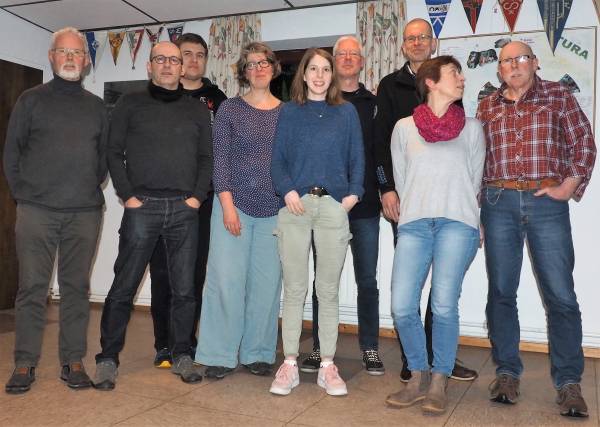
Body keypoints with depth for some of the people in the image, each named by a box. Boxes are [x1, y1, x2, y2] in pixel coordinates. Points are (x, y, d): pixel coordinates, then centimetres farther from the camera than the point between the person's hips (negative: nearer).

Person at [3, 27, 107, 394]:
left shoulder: (97, 107, 14)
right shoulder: (31, 100, 8)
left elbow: (105, 156, 17)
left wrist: (93, 188, 6)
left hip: (85, 213, 2)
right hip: (37, 211, -1)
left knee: (77, 287, 4)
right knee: (32, 287, 0)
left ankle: (73, 361, 12)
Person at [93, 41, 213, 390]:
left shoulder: (198, 109, 13)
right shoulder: (131, 103, 9)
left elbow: (207, 157, 10)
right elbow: (114, 152, 4)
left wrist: (197, 196, -3)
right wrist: (127, 195, -6)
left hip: (185, 208, 2)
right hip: (142, 207, -1)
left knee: (184, 288, 6)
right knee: (124, 286, 1)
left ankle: (182, 356, 18)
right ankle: (108, 358, 12)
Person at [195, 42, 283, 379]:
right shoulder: (230, 109, 4)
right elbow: (220, 158, -1)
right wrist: (227, 204, -10)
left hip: (273, 209, 2)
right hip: (234, 204, -1)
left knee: (266, 282, 4)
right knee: (226, 279, -4)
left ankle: (258, 353, 17)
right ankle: (220, 355, 8)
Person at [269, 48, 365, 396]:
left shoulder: (347, 112, 12)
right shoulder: (289, 112, 12)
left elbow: (358, 159, 9)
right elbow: (278, 158, 7)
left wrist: (353, 194, -6)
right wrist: (287, 191, -10)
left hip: (333, 208, 0)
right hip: (295, 207, 0)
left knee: (329, 290, 5)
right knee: (294, 289, 3)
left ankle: (328, 366, 14)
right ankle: (289, 364, 13)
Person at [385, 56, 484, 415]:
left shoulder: (472, 127, 14)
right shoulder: (404, 127, 13)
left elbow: (475, 180, 16)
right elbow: (401, 179, 15)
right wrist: (413, 213, 11)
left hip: (457, 223, -1)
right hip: (413, 224, 1)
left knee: (444, 305, -12)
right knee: (402, 307, -8)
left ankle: (439, 381, 7)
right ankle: (419, 377, 13)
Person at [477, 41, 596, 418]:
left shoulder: (557, 96, 7)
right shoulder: (487, 106, 13)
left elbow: (584, 143, 4)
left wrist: (569, 186, -5)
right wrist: (480, 192, 5)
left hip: (547, 203, -2)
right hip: (499, 203, 2)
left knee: (561, 295, -3)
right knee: (501, 292, 5)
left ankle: (569, 383, 7)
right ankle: (507, 373, 17)